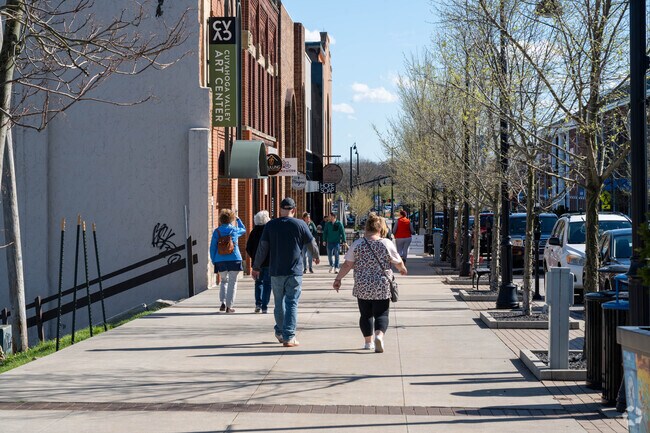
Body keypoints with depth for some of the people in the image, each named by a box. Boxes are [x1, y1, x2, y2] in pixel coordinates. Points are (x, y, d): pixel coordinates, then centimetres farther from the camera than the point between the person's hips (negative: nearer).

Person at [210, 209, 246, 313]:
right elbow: (244, 229, 25)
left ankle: (223, 302, 4)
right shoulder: (235, 230, 0)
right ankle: (229, 306, 1)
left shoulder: (217, 231, 0)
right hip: (234, 260, -2)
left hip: (220, 261, 2)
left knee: (224, 281, 19)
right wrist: (238, 219, 36)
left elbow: (212, 247, 1)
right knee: (232, 282, 5)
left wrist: (213, 261, 9)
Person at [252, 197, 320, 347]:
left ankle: (280, 333, 28)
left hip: (276, 272, 2)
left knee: (279, 303, 15)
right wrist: (316, 256, 29)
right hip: (294, 272, -2)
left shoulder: (270, 225, 1)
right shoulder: (300, 224, -3)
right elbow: (312, 243, 8)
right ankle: (289, 337, -6)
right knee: (292, 304, -1)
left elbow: (262, 248, 1)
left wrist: (256, 267, 11)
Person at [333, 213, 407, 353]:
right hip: (382, 287, -2)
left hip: (362, 287, 2)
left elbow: (347, 265, -1)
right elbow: (398, 262, 5)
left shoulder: (357, 244, -2)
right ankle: (379, 335, -22)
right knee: (381, 314, 2)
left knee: (365, 314, 13)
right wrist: (402, 269, 27)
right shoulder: (386, 244, -5)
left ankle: (368, 342, 18)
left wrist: (338, 279, 10)